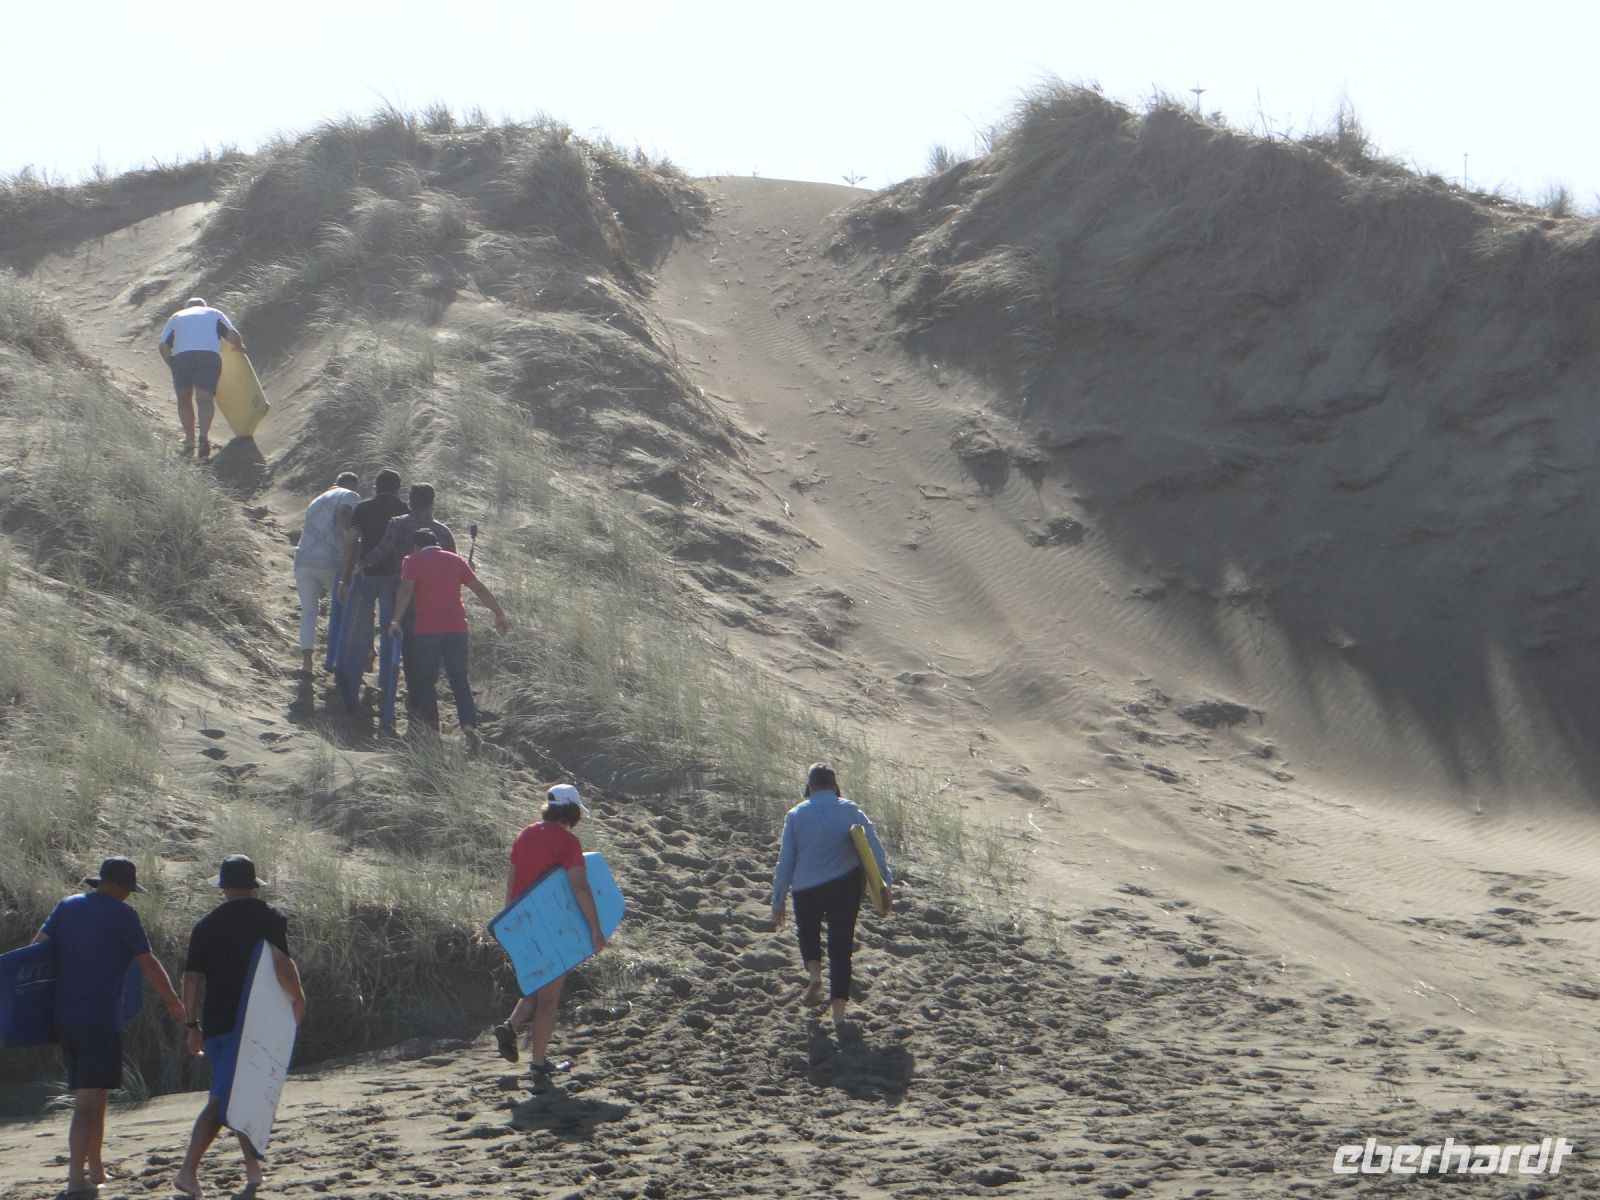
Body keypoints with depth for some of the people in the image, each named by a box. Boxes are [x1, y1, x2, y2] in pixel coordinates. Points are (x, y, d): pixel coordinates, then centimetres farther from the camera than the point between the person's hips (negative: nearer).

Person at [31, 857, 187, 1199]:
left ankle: (95, 1168, 26)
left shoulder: (67, 906, 10)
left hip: (64, 1017, 7)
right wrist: (174, 1002, 7)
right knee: (88, 1099, -8)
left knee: (93, 1094, 19)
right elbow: (148, 965, -5)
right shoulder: (122, 914, -7)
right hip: (100, 1019, -7)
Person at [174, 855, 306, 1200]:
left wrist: (192, 1025, 10)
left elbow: (191, 978, 5)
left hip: (215, 1022, 4)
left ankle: (253, 1168, 16)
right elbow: (282, 964, -17)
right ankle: (189, 1170, -14)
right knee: (222, 1099, -6)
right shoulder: (269, 918, -2)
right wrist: (298, 998, -4)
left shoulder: (205, 925, 8)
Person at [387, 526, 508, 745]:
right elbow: (480, 589, 15)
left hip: (426, 629, -3)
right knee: (460, 679, 8)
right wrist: (499, 614, 19)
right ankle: (469, 724, -8)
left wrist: (397, 620, -13)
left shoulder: (413, 561, 5)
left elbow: (406, 590, -10)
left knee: (424, 678, 10)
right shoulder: (455, 559, 15)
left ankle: (431, 724, 7)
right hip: (457, 628, 3)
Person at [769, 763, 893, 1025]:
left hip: (806, 889, 0)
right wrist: (885, 883, -2)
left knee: (807, 932, 27)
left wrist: (778, 902, 7)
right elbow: (874, 846, -6)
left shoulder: (796, 815, -1)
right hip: (845, 885, 0)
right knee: (840, 945, 9)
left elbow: (785, 861, 1)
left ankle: (815, 972, -1)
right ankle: (839, 1011, 4)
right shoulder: (850, 811, -1)